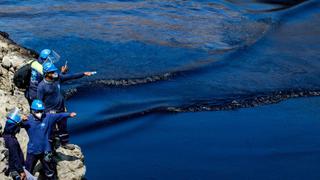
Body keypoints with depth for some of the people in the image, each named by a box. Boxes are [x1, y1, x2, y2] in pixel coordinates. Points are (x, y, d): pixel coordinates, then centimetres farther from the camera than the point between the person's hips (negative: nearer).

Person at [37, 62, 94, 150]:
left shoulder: (58, 78, -8)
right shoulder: (42, 86, -22)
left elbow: (71, 76, -1)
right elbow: (39, 102, -16)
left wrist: (84, 74, -3)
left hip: (61, 109, 6)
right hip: (50, 112, -6)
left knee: (63, 126, 22)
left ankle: (64, 143, 42)